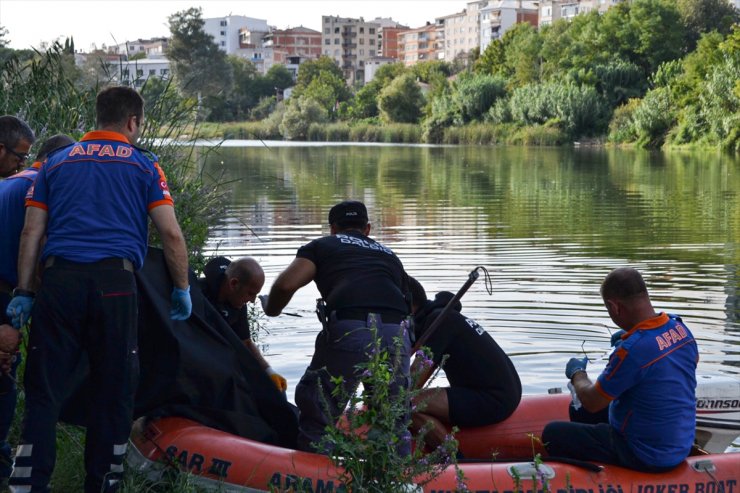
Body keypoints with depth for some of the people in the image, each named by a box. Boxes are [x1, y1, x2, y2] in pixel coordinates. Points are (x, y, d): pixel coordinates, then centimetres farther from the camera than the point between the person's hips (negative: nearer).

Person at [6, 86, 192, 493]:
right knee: (113, 391, 7)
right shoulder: (143, 165, 11)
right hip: (115, 281, -2)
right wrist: (182, 289, 14)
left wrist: (23, 293, 13)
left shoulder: (56, 163, 18)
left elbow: (31, 233, 12)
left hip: (59, 280, 2)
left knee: (44, 390, 4)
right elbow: (171, 235, 4)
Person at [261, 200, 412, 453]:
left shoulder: (322, 246, 22)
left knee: (317, 416, 12)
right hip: (396, 334, 4)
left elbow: (285, 285, 6)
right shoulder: (389, 255, 33)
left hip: (348, 330, -3)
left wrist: (270, 309, 28)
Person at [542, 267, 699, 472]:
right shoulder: (680, 327, -6)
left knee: (553, 433, 2)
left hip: (644, 457, -8)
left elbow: (591, 402, -18)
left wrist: (577, 373, 3)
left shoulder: (632, 349, -30)